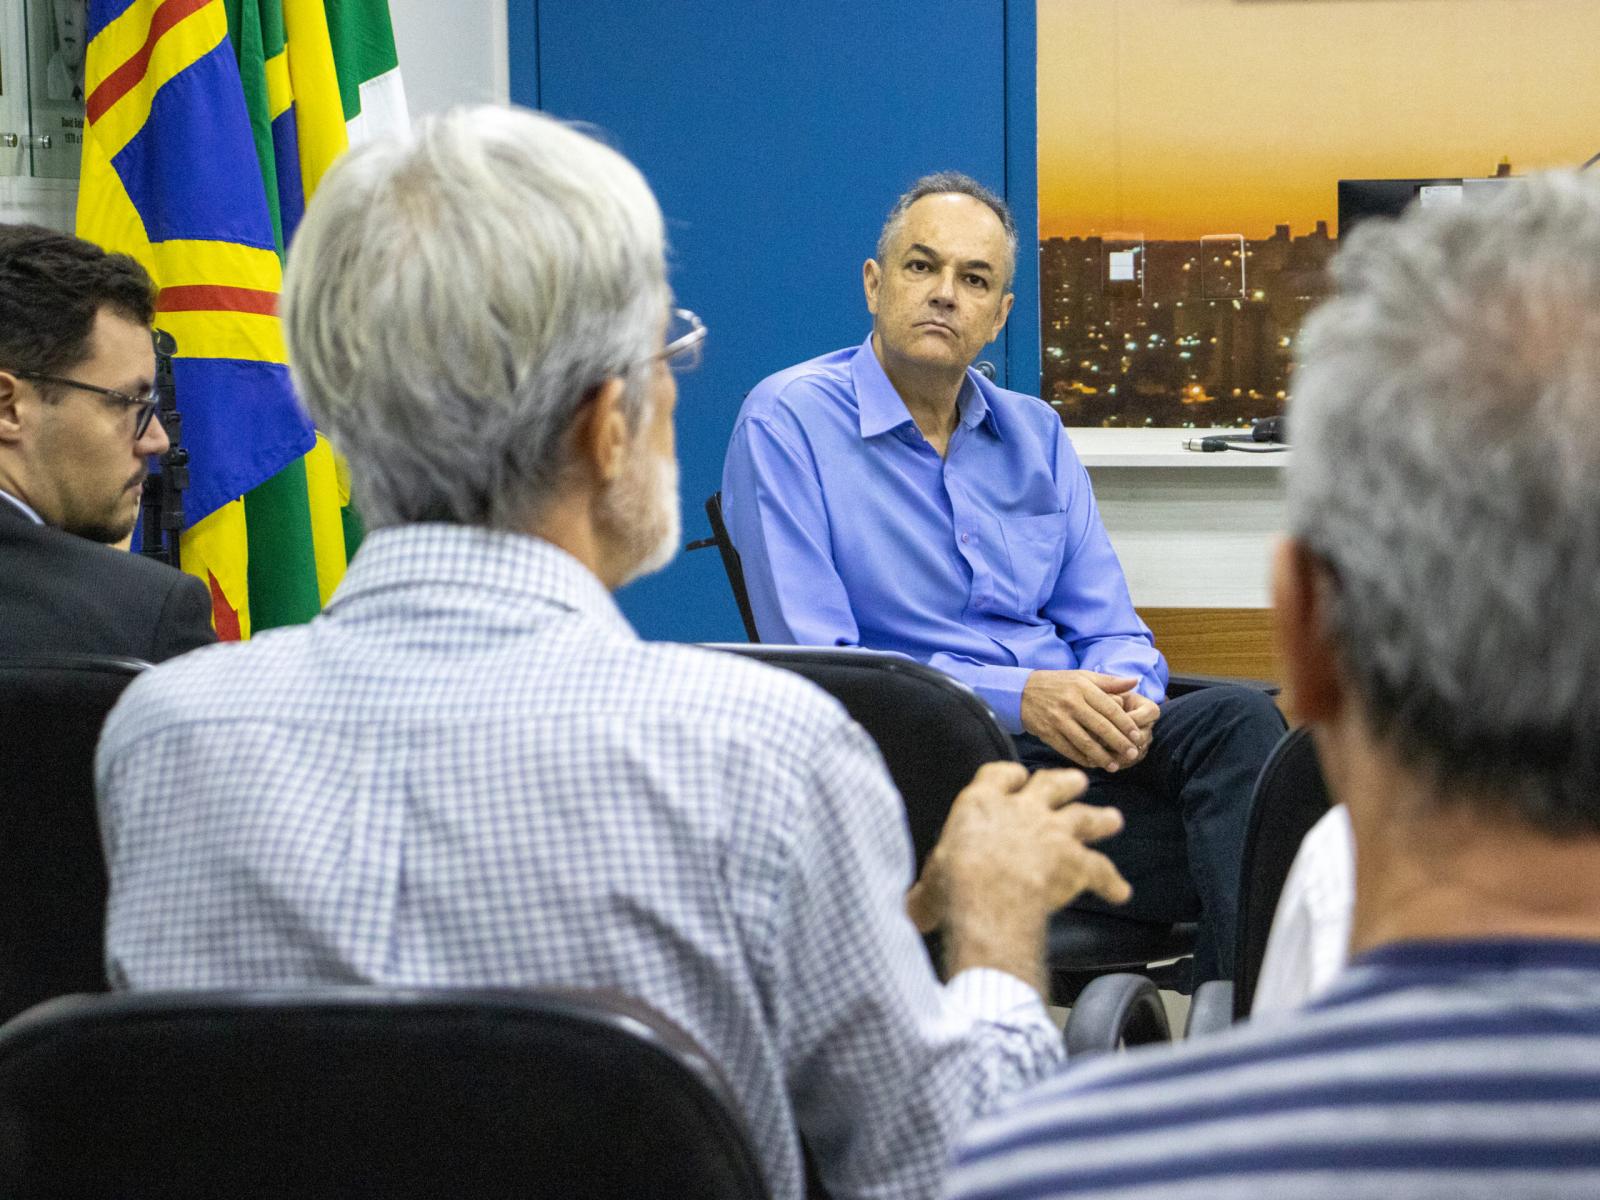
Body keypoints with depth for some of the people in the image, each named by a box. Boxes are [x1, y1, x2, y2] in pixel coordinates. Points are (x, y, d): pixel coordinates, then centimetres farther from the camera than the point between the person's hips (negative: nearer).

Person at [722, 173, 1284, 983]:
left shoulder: (1035, 434, 19)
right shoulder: (787, 421, 0)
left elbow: (1111, 630, 15)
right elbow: (815, 664, -10)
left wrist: (1123, 698, -11)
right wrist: (1018, 696, -20)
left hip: (1071, 737, 6)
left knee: (1236, 718, -28)